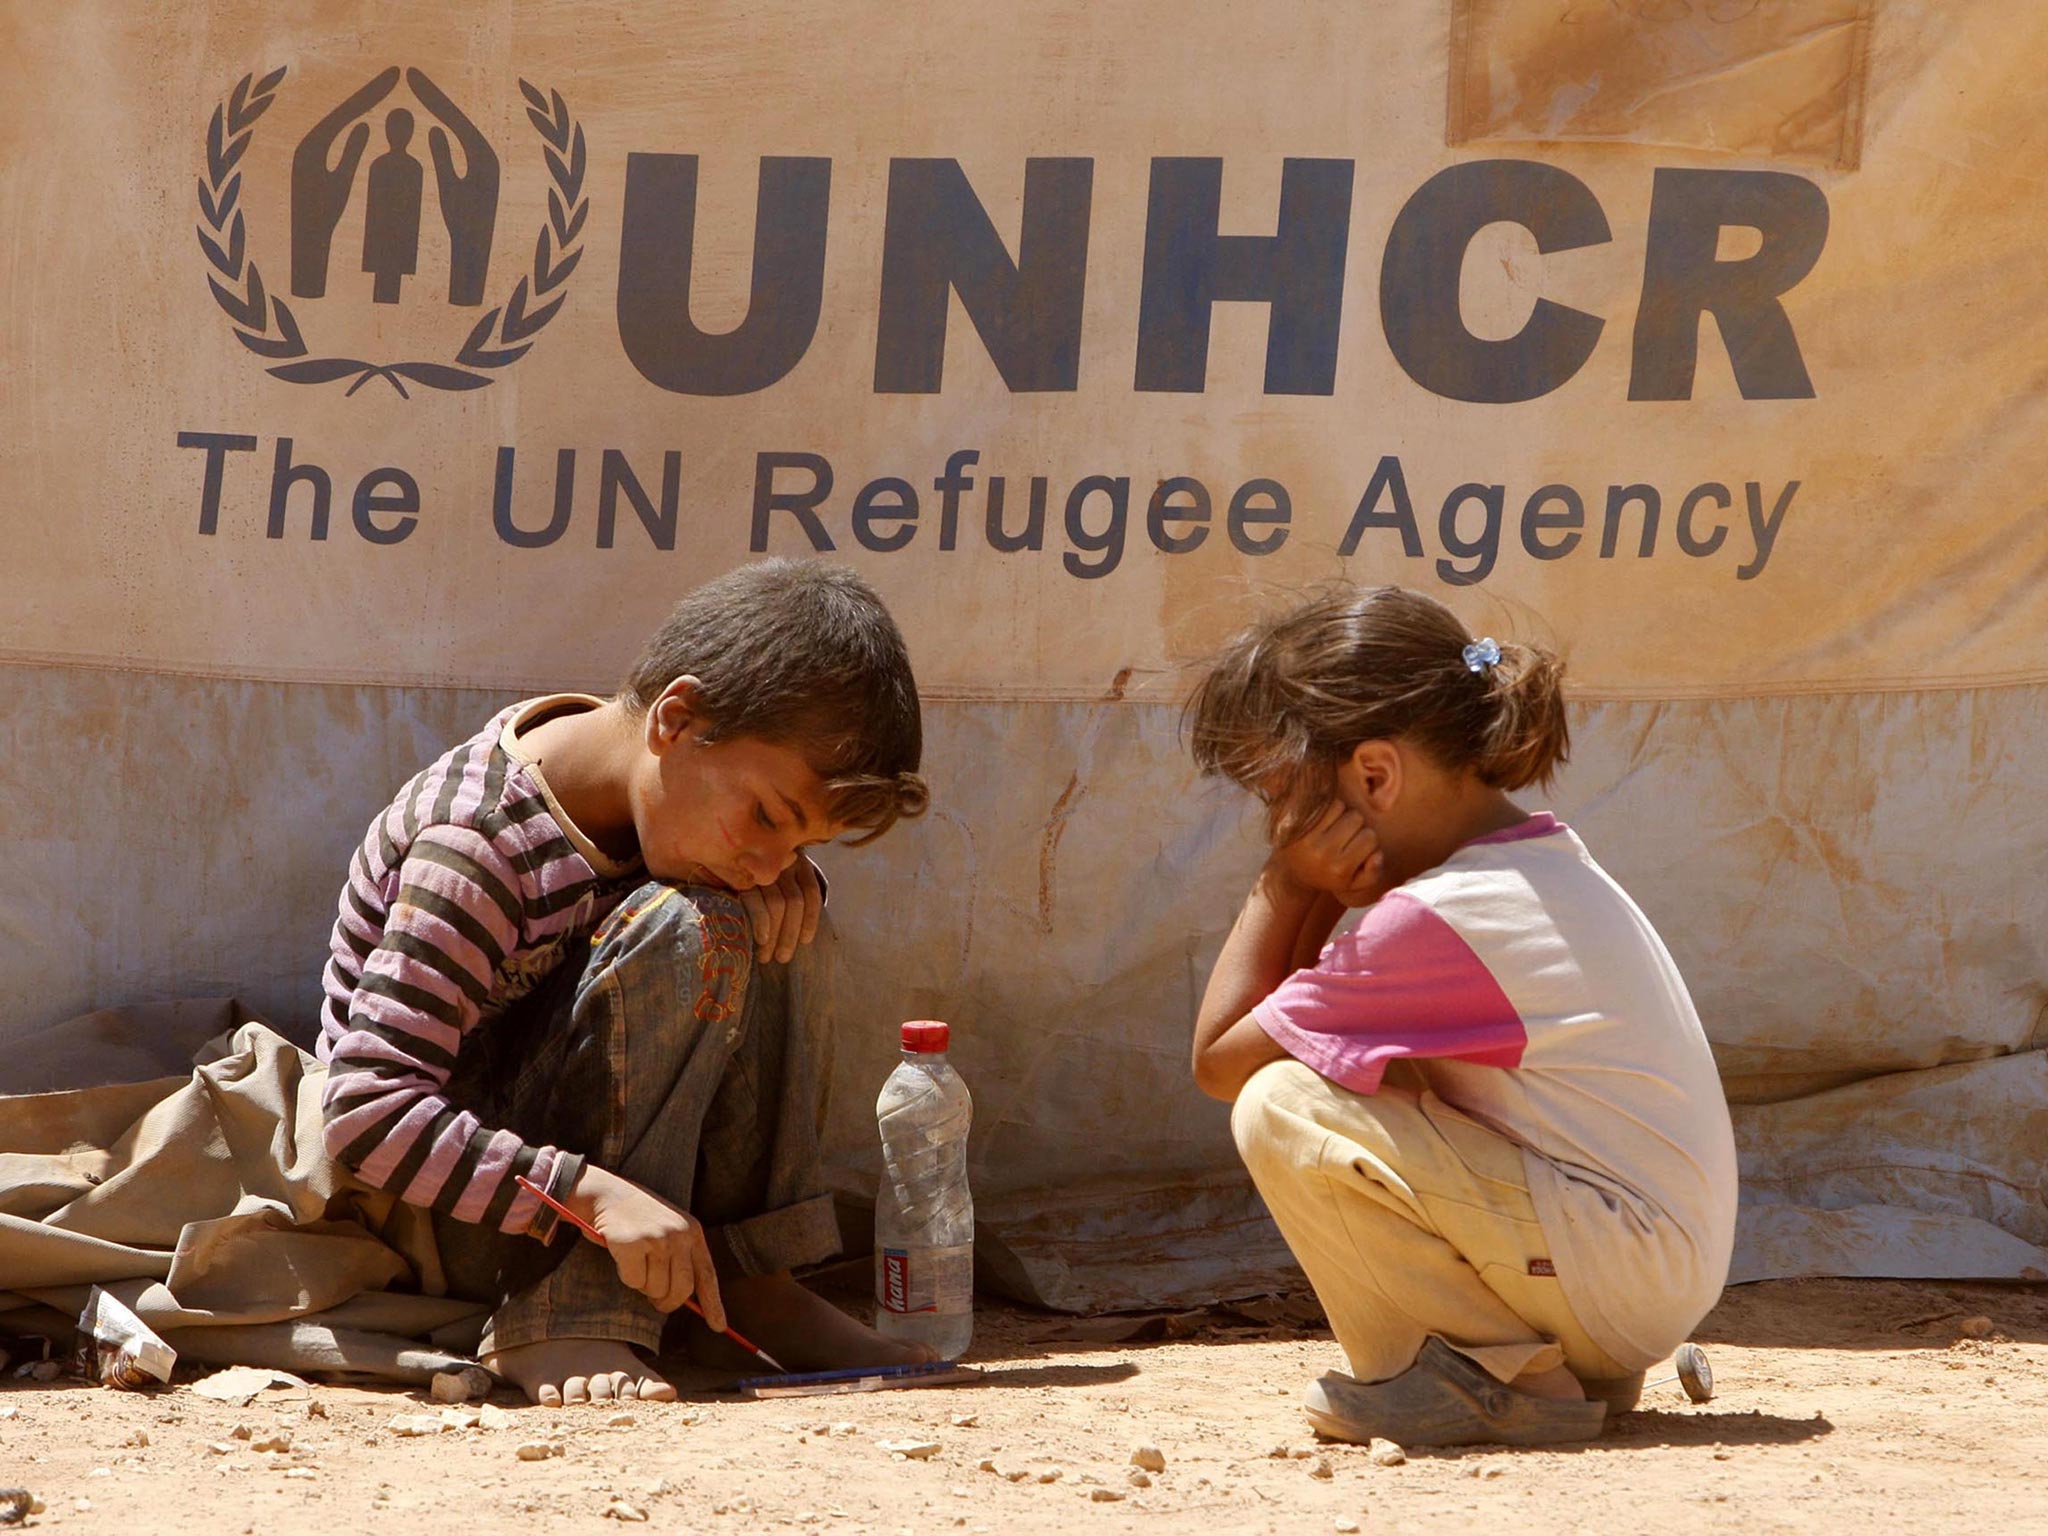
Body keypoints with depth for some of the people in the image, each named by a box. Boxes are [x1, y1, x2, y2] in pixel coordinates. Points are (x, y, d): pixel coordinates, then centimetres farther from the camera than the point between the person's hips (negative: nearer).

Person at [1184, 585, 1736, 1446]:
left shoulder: (1435, 921, -19)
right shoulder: (1545, 859, 11)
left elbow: (1219, 1061, -10)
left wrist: (1284, 884, -4)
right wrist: (1301, 890, -1)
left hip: (1621, 1273, -10)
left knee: (1280, 1107, -18)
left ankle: (1493, 1382, -6)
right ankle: (1564, 1367, 16)